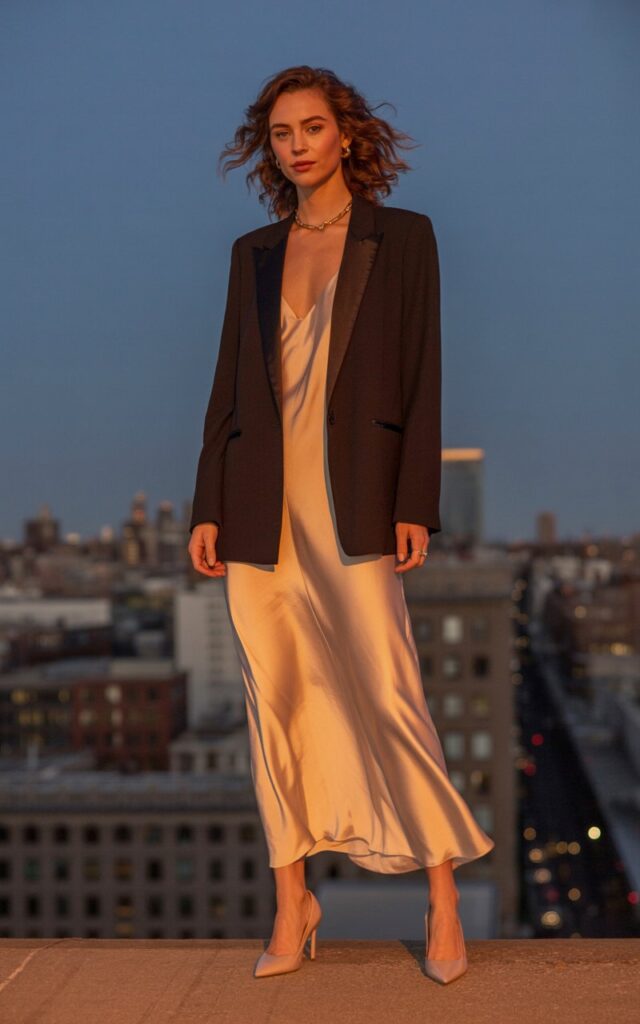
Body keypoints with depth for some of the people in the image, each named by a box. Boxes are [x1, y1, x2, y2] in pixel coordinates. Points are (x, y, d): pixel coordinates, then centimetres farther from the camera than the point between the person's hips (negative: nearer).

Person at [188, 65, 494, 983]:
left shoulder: (404, 237, 5)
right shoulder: (253, 252, 15)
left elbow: (423, 379, -1)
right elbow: (230, 384, 13)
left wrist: (416, 508, -9)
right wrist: (208, 509, 7)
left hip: (353, 502, -4)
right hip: (260, 502, 4)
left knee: (389, 693, -8)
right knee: (273, 699, 5)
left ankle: (443, 897, 7)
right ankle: (293, 902, 15)